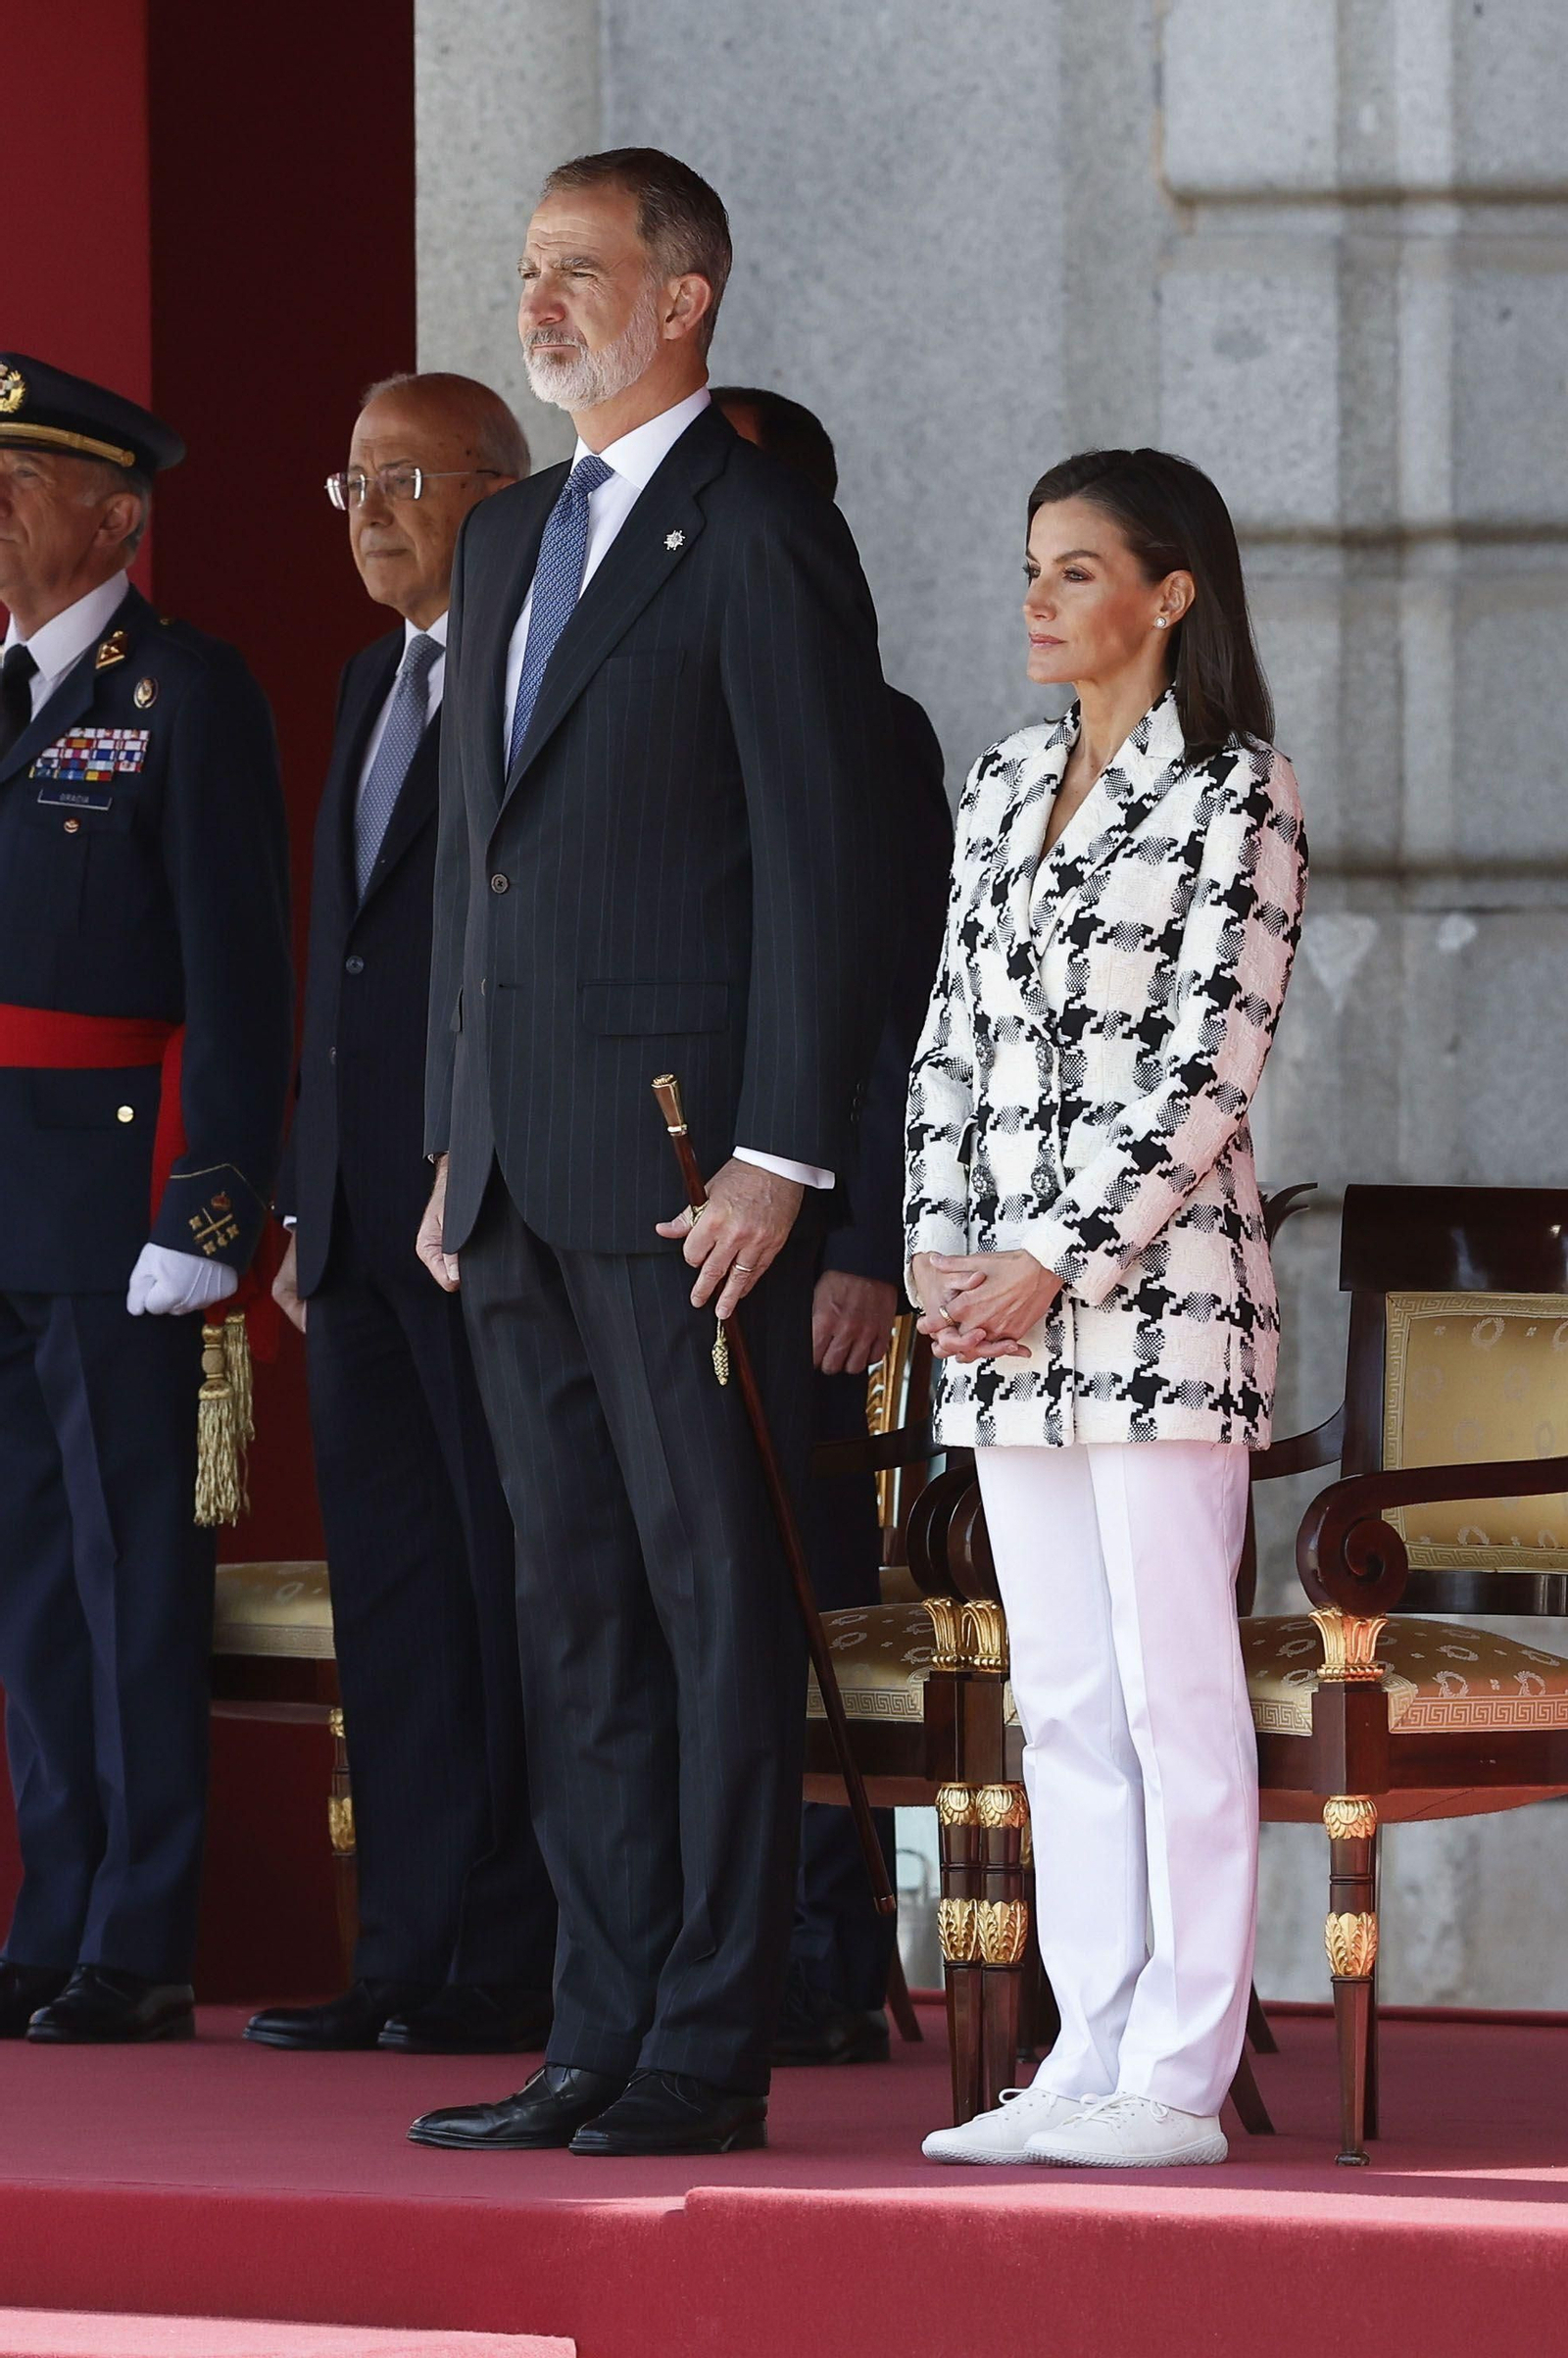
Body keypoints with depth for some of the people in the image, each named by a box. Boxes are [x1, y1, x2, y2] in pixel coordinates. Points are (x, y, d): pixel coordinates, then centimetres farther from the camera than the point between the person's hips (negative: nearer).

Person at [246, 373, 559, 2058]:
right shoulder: (373, 685, 19)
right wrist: (304, 1204, 18)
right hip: (364, 1218, 9)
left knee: (512, 1587, -4)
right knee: (391, 1595, 9)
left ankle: (512, 1965, -1)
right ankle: (413, 1956, 12)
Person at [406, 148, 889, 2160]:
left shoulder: (762, 539, -7)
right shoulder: (506, 541, 18)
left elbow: (823, 872, -11)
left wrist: (777, 1160, -16)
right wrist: (451, 1151, 17)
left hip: (685, 1163, -8)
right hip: (521, 1170, 8)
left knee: (718, 1599, -4)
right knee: (575, 1614, 9)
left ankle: (710, 2051, -2)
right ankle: (602, 2040, 13)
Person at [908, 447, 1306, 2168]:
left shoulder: (1233, 795, -6)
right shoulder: (1004, 787, 15)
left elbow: (1210, 1073, -11)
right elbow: (952, 1038, 15)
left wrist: (1060, 1265, -15)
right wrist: (938, 1250, 2)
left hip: (1156, 1284, -7)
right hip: (1000, 1302, 7)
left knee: (1175, 1686, -5)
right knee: (1060, 1694, 8)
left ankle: (1179, 2076, -4)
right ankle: (1087, 2058, 11)